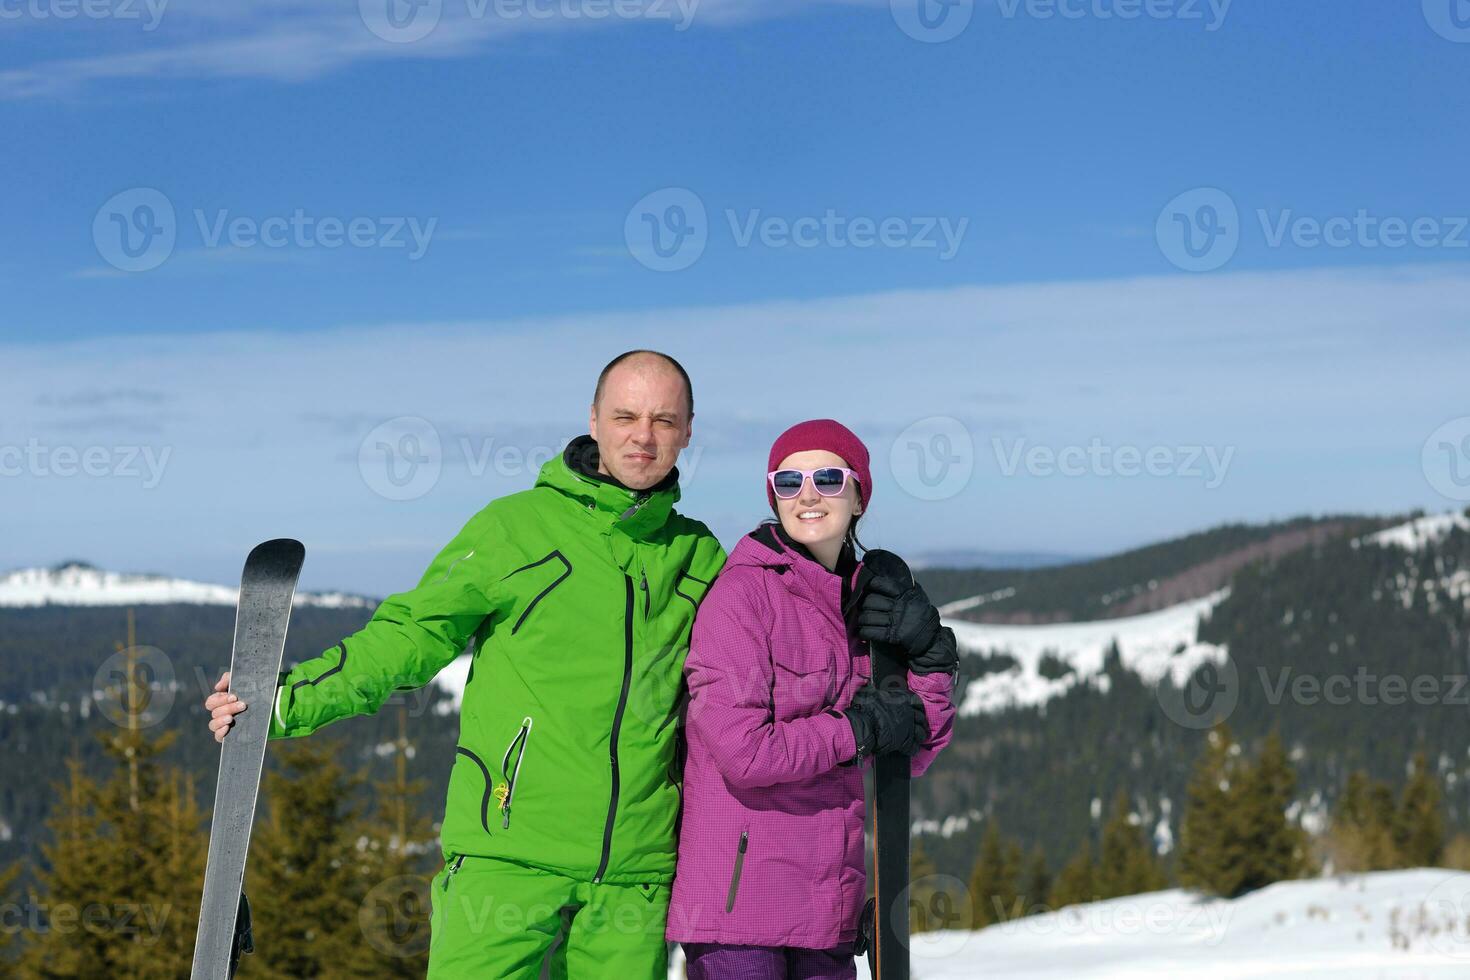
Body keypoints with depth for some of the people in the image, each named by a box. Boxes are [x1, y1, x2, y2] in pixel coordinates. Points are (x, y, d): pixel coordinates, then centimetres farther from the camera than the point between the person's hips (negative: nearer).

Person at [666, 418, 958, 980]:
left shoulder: (863, 603, 13)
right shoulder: (744, 591, -8)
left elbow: (911, 757, 13)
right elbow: (741, 749, -18)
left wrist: (930, 656, -2)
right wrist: (859, 728, -7)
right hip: (737, 899, -7)